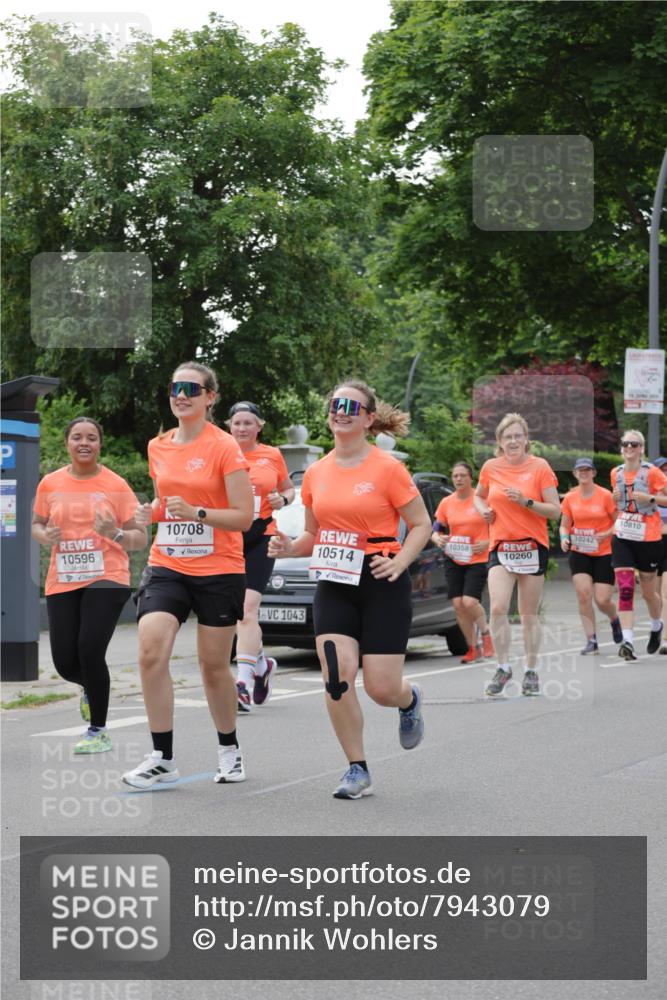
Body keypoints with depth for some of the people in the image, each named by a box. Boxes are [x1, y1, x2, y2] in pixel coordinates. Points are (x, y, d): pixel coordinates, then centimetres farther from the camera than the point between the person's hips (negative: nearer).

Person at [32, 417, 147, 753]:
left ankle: (98, 731, 3)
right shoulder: (50, 484, 7)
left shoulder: (116, 485, 0)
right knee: (65, 662, 0)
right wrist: (45, 536, -3)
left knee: (90, 651, -16)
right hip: (62, 583, 3)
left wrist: (116, 533, -19)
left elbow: (140, 539, 2)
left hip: (106, 580, -3)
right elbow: (36, 524, 20)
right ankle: (91, 687, 39)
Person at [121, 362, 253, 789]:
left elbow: (244, 516, -11)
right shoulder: (158, 447, 9)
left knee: (214, 666, 6)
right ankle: (163, 758, -8)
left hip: (218, 571, -4)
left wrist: (196, 512, -25)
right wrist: (150, 511, 2)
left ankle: (229, 749, 29)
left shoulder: (225, 447, -8)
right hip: (167, 567, 4)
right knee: (151, 653, -15)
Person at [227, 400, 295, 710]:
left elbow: (289, 488, 19)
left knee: (247, 608, -15)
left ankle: (243, 682, -19)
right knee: (239, 611, 8)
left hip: (261, 537, -2)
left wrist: (283, 499, -3)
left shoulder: (272, 456, 5)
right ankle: (261, 664, 34)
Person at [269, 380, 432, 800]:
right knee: (337, 677, -12)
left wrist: (400, 561, -17)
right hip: (334, 586, 4)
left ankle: (410, 700, 34)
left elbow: (421, 524, -1)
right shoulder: (316, 473, 7)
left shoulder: (387, 468, -6)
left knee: (381, 688, -6)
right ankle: (358, 771, 1)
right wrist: (291, 547, -4)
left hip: (381, 584, -4)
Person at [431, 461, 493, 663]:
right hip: (453, 560, 4)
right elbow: (436, 528, 14)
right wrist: (438, 539, -7)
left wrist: (488, 542, -13)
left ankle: (485, 632, 11)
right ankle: (473, 648, 12)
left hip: (478, 560, -4)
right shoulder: (446, 503, 6)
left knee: (470, 602, -18)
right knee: (458, 604, -1)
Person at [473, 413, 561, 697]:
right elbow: (479, 496, 24)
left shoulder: (540, 466, -5)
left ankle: (531, 672, 18)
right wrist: (484, 510, 2)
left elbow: (555, 510, -6)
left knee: (529, 614, 5)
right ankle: (503, 667, 0)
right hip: (500, 546, 2)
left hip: (533, 546, -2)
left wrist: (526, 501, -20)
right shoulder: (491, 467, 4)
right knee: (497, 608, -14)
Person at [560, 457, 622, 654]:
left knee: (602, 599, -6)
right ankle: (591, 640, -7)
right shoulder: (570, 498, 2)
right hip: (579, 552, 2)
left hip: (604, 553, -2)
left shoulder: (606, 496, -7)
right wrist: (564, 538, -9)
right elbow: (564, 525, 11)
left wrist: (606, 534, -19)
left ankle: (614, 620, 31)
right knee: (583, 592, -15)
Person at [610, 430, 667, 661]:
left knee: (648, 592, 10)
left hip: (648, 538, -3)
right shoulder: (616, 473, 7)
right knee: (625, 589, -11)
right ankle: (628, 641, -17)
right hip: (622, 536, 3)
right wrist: (616, 498, 1)